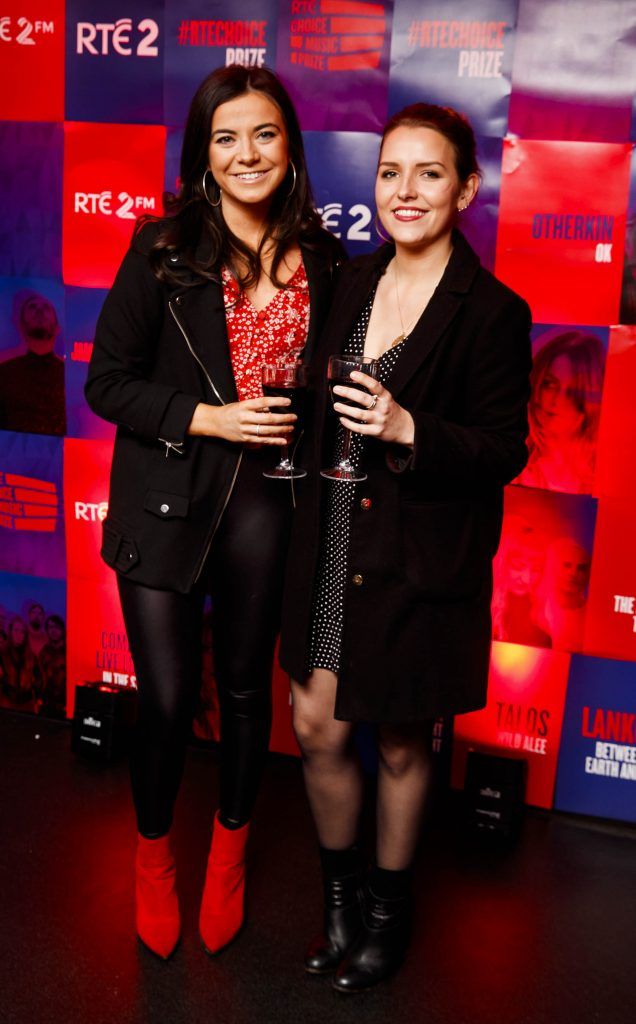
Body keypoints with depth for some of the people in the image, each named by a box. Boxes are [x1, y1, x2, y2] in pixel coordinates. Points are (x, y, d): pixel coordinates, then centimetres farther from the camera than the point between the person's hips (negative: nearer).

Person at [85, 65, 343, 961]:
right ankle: (153, 856, 34)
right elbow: (107, 381, -7)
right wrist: (210, 419, -16)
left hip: (265, 502, 3)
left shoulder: (321, 260, 3)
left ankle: (229, 854, 42)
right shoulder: (163, 248, -6)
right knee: (167, 699, 2)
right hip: (167, 501, -2)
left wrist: (301, 413, -3)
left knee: (245, 688, 15)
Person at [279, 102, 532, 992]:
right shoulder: (351, 283, 6)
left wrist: (407, 431, -25)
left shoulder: (492, 311, -12)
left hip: (423, 561, -5)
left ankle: (388, 909, 39)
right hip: (334, 549, 5)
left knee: (401, 744, 12)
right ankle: (339, 890, 39)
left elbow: (505, 451, -10)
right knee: (318, 728, 10)